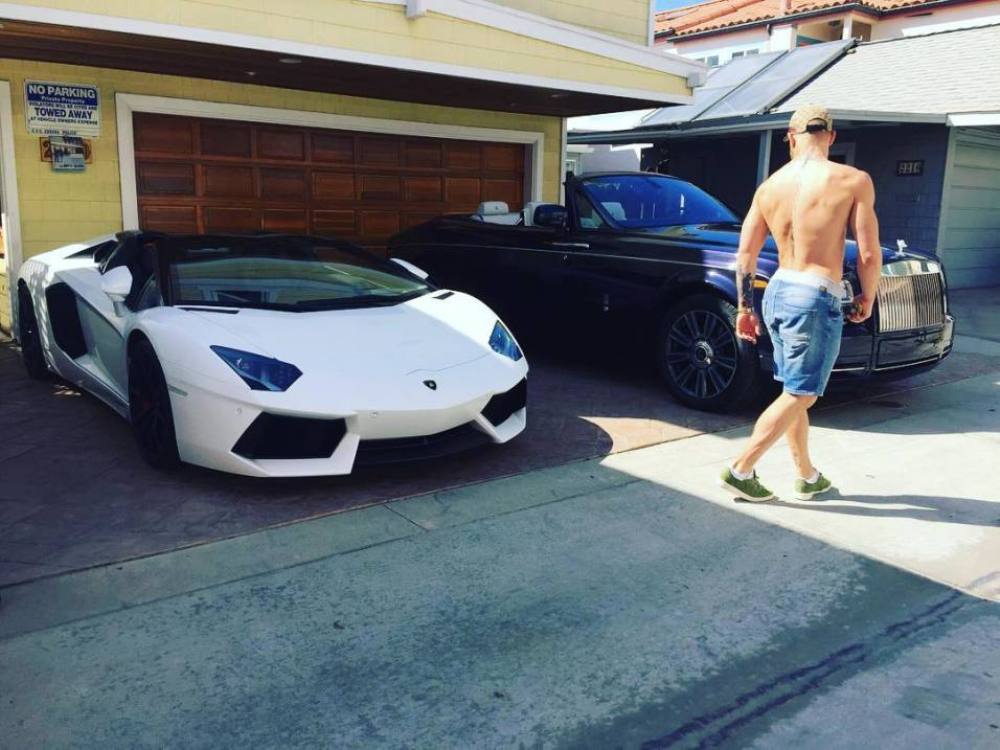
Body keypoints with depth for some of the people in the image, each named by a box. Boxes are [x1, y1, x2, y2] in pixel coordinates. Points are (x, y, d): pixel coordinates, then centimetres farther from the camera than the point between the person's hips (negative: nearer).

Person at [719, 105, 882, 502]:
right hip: (816, 299, -6)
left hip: (776, 293, 6)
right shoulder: (854, 181, -7)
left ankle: (808, 477, 29)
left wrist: (745, 308, 15)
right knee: (799, 396, 5)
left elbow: (745, 254, 6)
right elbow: (869, 254, -8)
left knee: (795, 391, 17)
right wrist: (867, 298, 9)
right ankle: (741, 471, 5)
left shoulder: (769, 186, 5)